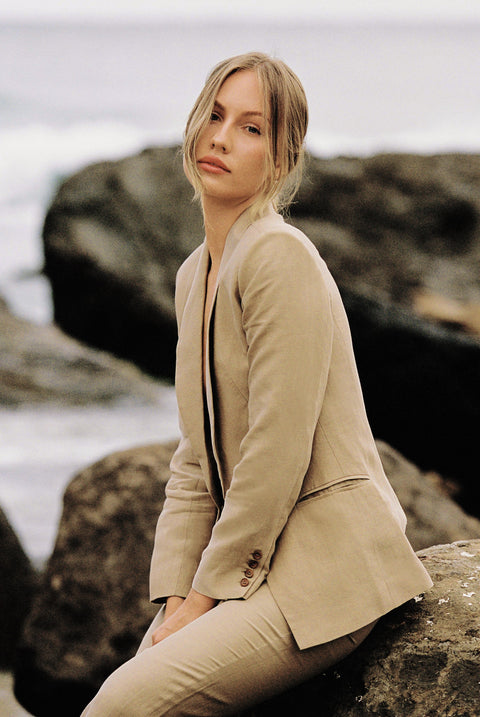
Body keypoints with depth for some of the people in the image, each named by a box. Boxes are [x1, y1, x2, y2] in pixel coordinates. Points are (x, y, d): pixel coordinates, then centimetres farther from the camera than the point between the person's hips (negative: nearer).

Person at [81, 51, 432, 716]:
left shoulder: (280, 255, -15)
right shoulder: (195, 274, 14)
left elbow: (278, 453, -18)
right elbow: (196, 457, 13)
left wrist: (208, 591, -11)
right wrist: (177, 596, 2)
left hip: (325, 566, -8)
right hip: (249, 553, 8)